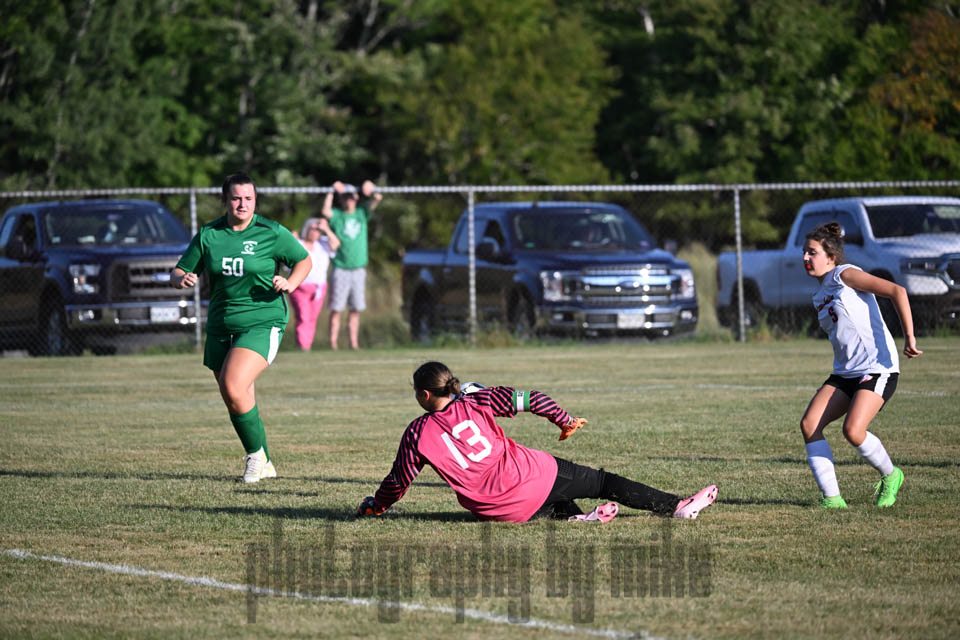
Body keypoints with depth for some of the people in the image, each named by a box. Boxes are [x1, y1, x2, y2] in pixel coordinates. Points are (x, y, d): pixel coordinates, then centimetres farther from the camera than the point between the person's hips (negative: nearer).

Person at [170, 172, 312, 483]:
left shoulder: (271, 233, -4)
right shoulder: (208, 235, 4)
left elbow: (304, 260, 8)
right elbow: (178, 272, 9)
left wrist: (290, 283, -11)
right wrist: (181, 279, -15)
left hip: (262, 322, -5)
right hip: (220, 326, 5)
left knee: (234, 388, -23)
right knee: (233, 399, 9)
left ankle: (257, 454, -3)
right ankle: (263, 465, 26)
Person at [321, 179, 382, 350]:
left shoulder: (362, 213, 10)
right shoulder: (336, 215, 0)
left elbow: (377, 198, 4)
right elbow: (326, 212, -21)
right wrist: (332, 192, -14)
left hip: (359, 269, 3)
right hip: (340, 269, -3)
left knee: (356, 309, 6)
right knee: (336, 308, -5)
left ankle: (354, 342, 10)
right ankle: (333, 343, -5)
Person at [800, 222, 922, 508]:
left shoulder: (845, 275, -8)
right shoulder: (821, 294, 18)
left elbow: (896, 291, -15)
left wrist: (909, 337, -20)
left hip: (878, 367, -9)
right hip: (845, 372, 9)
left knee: (853, 431, -24)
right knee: (809, 424, -9)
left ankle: (890, 476, 5)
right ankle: (831, 497, -7)